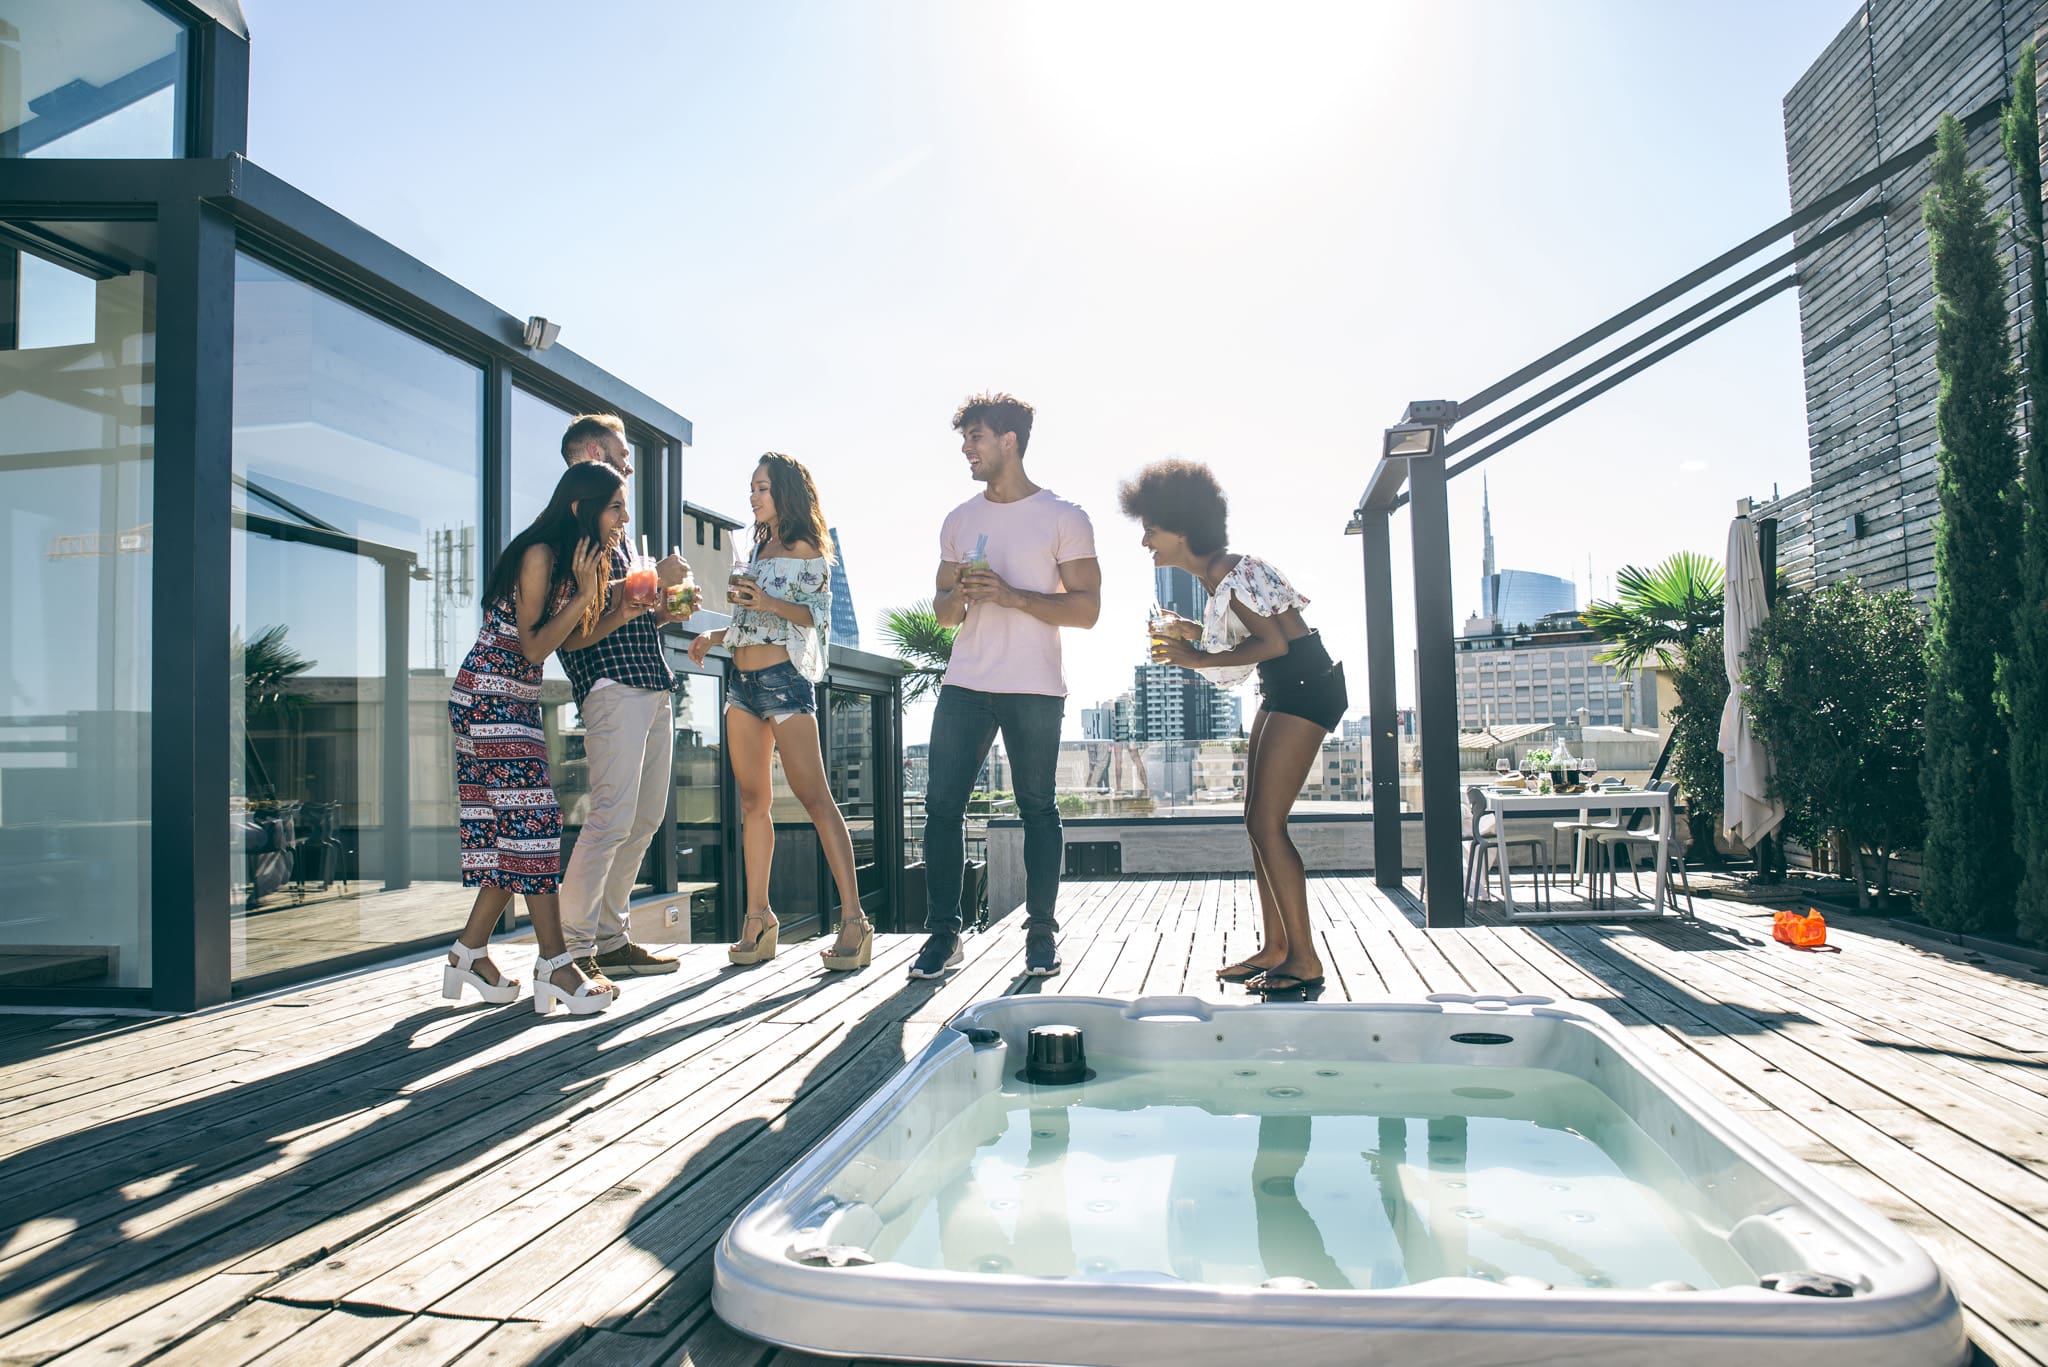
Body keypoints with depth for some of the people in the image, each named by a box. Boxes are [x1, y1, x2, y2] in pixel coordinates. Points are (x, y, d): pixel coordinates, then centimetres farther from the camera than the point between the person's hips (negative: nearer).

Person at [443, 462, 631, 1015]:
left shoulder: (576, 560, 12)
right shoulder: (539, 554, -15)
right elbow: (533, 646, -17)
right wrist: (584, 594, -19)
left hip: (518, 701, 10)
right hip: (489, 695, -10)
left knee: (511, 826, 8)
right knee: (532, 817, -12)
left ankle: (470, 951, 15)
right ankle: (555, 965, -10)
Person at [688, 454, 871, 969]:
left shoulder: (804, 548, -1)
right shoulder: (760, 548, 22)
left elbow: (819, 616, -8)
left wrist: (769, 602, -21)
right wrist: (714, 637, 14)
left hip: (784, 678, -8)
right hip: (743, 680, 8)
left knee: (814, 796, -14)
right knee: (753, 801, 5)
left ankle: (853, 919, -16)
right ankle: (758, 919, 9)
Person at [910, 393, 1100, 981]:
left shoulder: (1063, 517, 1)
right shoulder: (959, 521, 16)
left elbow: (1086, 609, -5)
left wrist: (1010, 594, -15)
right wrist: (959, 594, -6)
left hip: (1035, 689, -4)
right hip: (965, 684, 4)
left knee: (1037, 809, 2)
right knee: (942, 805, -2)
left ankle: (1041, 932, 13)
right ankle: (943, 933, 6)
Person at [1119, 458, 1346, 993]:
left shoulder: (1228, 573, -19)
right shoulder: (1218, 573, 12)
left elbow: (1274, 643, -19)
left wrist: (1198, 659, -16)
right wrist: (1193, 631, 9)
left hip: (1305, 687, -11)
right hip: (1284, 691, 11)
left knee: (1267, 825, -12)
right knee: (1259, 822, 10)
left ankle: (1305, 959, -5)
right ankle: (1276, 948, 17)